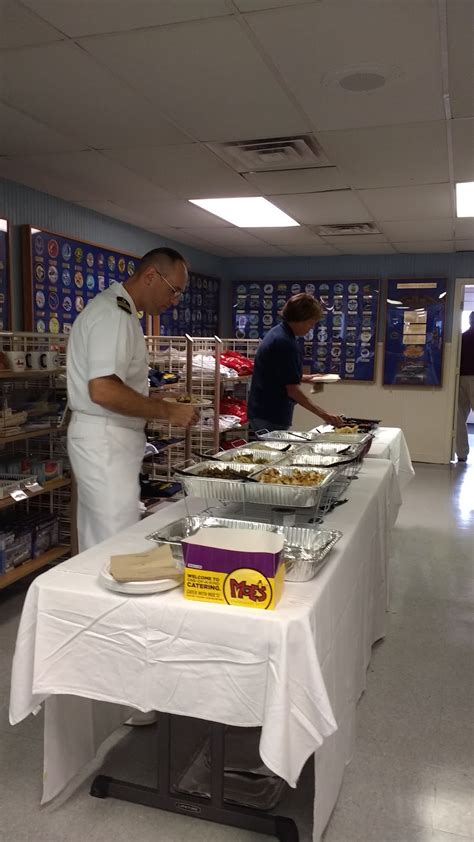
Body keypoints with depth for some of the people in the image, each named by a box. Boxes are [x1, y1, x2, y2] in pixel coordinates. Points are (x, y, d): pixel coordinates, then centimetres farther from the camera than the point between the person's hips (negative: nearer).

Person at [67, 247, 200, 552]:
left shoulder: (118, 310, 15)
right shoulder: (113, 314, -18)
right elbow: (103, 391, -28)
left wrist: (158, 401, 14)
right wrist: (166, 411, -19)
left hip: (108, 438, 10)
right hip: (105, 440, -10)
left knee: (99, 544, 18)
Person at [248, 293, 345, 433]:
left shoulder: (277, 333, 10)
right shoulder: (285, 343, -20)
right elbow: (292, 390, -22)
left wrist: (303, 378, 17)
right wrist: (323, 414, -21)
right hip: (271, 417, -10)